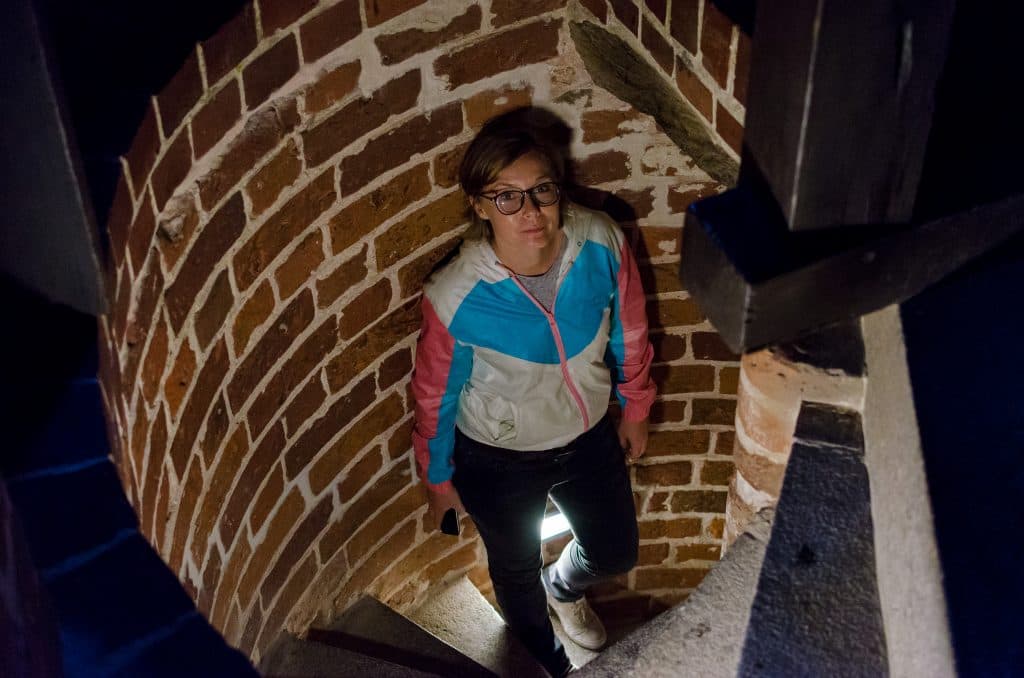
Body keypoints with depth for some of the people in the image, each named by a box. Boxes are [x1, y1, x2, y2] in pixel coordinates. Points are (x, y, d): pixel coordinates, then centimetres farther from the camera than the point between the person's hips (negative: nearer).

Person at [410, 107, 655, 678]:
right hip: (500, 460, -3)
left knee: (617, 552, 25)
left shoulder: (602, 244, -25)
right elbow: (435, 395, -15)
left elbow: (629, 332, -5)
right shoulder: (456, 298, -33)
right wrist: (439, 478, -1)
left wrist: (635, 407, 9)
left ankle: (563, 589, 65)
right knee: (517, 571, 25)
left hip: (588, 437, 3)